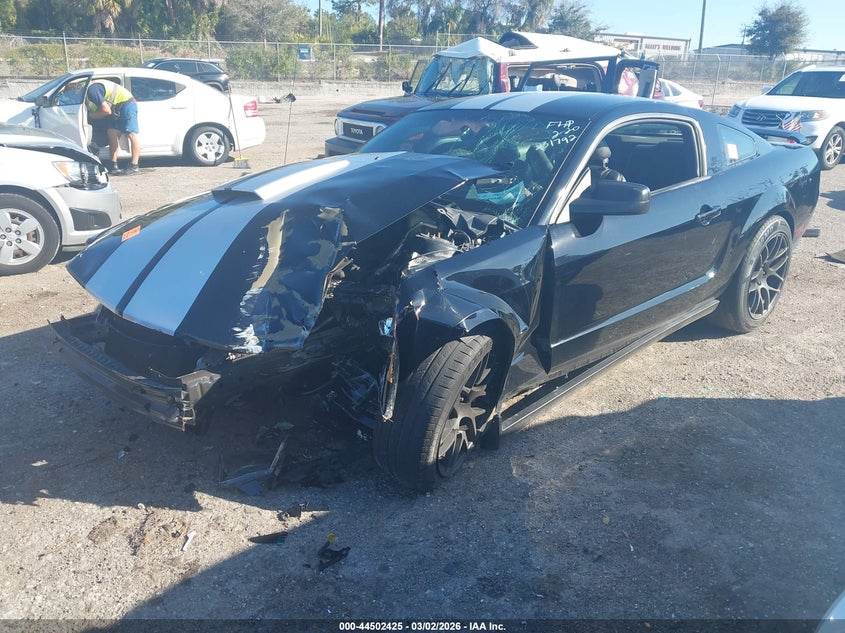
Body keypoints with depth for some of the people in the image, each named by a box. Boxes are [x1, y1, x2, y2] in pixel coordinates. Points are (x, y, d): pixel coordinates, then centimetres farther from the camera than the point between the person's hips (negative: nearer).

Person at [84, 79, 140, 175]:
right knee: (112, 134, 3)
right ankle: (113, 165, 4)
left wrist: (91, 115, -7)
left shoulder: (91, 90, -21)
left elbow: (106, 110, -21)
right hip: (115, 108, 10)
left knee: (131, 134, -12)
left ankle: (134, 166, -17)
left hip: (126, 103, -10)